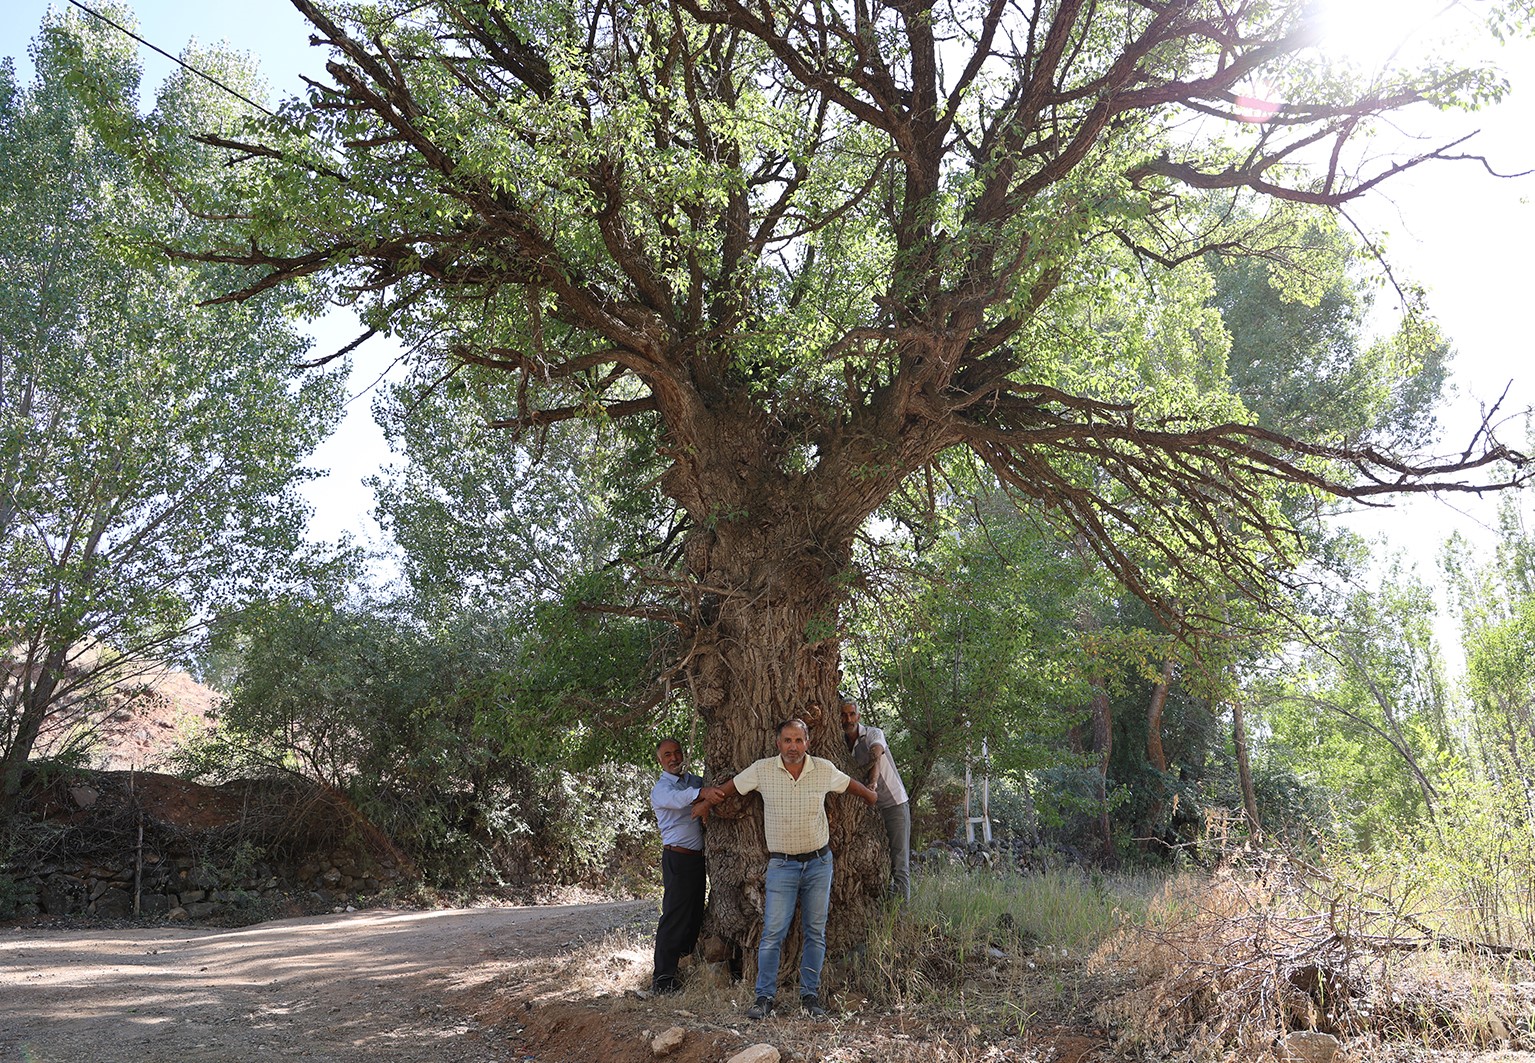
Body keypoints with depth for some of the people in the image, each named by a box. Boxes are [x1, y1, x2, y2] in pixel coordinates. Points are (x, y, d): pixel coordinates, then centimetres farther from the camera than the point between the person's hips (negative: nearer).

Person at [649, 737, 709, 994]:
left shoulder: (694, 780, 15)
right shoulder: (660, 789, -6)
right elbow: (678, 798, -29)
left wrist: (706, 804, -21)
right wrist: (702, 794, -47)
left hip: (698, 855, 7)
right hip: (677, 857, -7)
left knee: (695, 915, 10)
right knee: (674, 916, -8)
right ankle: (662, 978, -5)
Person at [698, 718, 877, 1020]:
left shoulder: (825, 770, -4)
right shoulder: (762, 770, -7)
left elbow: (853, 785, 14)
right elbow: (729, 788, 3)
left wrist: (878, 802, 22)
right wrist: (710, 793, -14)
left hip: (819, 862, 2)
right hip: (782, 864, -2)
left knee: (815, 932, 6)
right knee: (773, 932, -7)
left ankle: (810, 995, 17)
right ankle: (764, 997, 4)